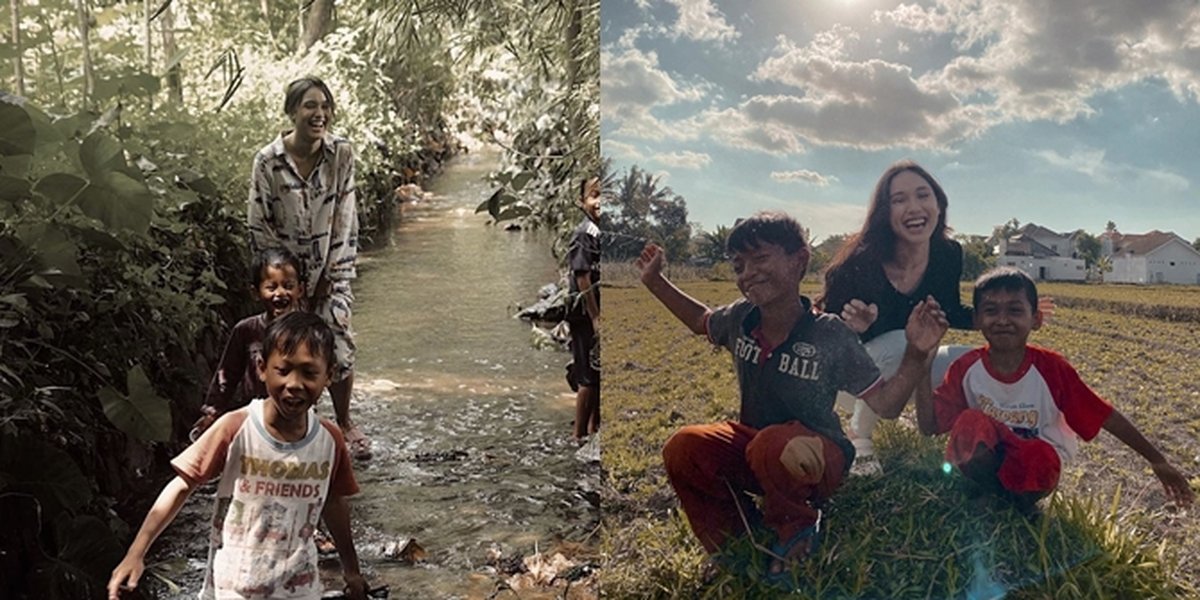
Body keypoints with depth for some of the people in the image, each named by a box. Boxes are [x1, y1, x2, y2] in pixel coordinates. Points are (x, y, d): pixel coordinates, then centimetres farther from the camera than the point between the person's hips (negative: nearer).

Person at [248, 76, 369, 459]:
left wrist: (329, 276, -6)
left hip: (330, 270, 1)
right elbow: (259, 227, -7)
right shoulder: (268, 161, -12)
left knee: (339, 345, -2)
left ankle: (344, 423, 19)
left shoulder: (342, 154, -8)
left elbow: (343, 220, -5)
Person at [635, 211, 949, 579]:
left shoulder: (830, 337, -19)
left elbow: (885, 405, -16)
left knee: (773, 445, -39)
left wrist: (916, 355, -31)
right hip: (751, 441, 5)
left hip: (812, 458, -4)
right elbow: (703, 320, 18)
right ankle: (738, 538, 2)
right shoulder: (739, 319, -7)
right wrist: (655, 281, 11)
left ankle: (798, 527, -6)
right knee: (683, 449, -23)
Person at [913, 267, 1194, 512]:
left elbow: (1107, 417, -7)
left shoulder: (1050, 369, -15)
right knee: (971, 422, -30)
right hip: (986, 459, 1)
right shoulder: (967, 369, -12)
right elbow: (929, 426, -15)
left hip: (1038, 465, -1)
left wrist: (1157, 461, -5)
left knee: (1035, 457, -36)